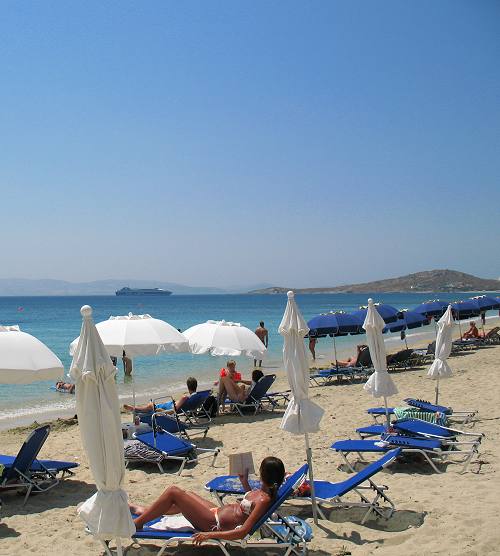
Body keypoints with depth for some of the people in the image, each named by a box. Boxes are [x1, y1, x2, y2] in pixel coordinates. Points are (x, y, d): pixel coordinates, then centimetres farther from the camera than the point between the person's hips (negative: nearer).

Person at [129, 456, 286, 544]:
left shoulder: (265, 500, -27)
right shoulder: (264, 491, -1)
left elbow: (242, 532, -30)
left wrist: (209, 535, -28)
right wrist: (245, 482, 10)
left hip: (214, 524, -10)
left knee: (173, 492, -9)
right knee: (187, 495, 28)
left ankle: (137, 523, 7)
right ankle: (146, 510, 45)